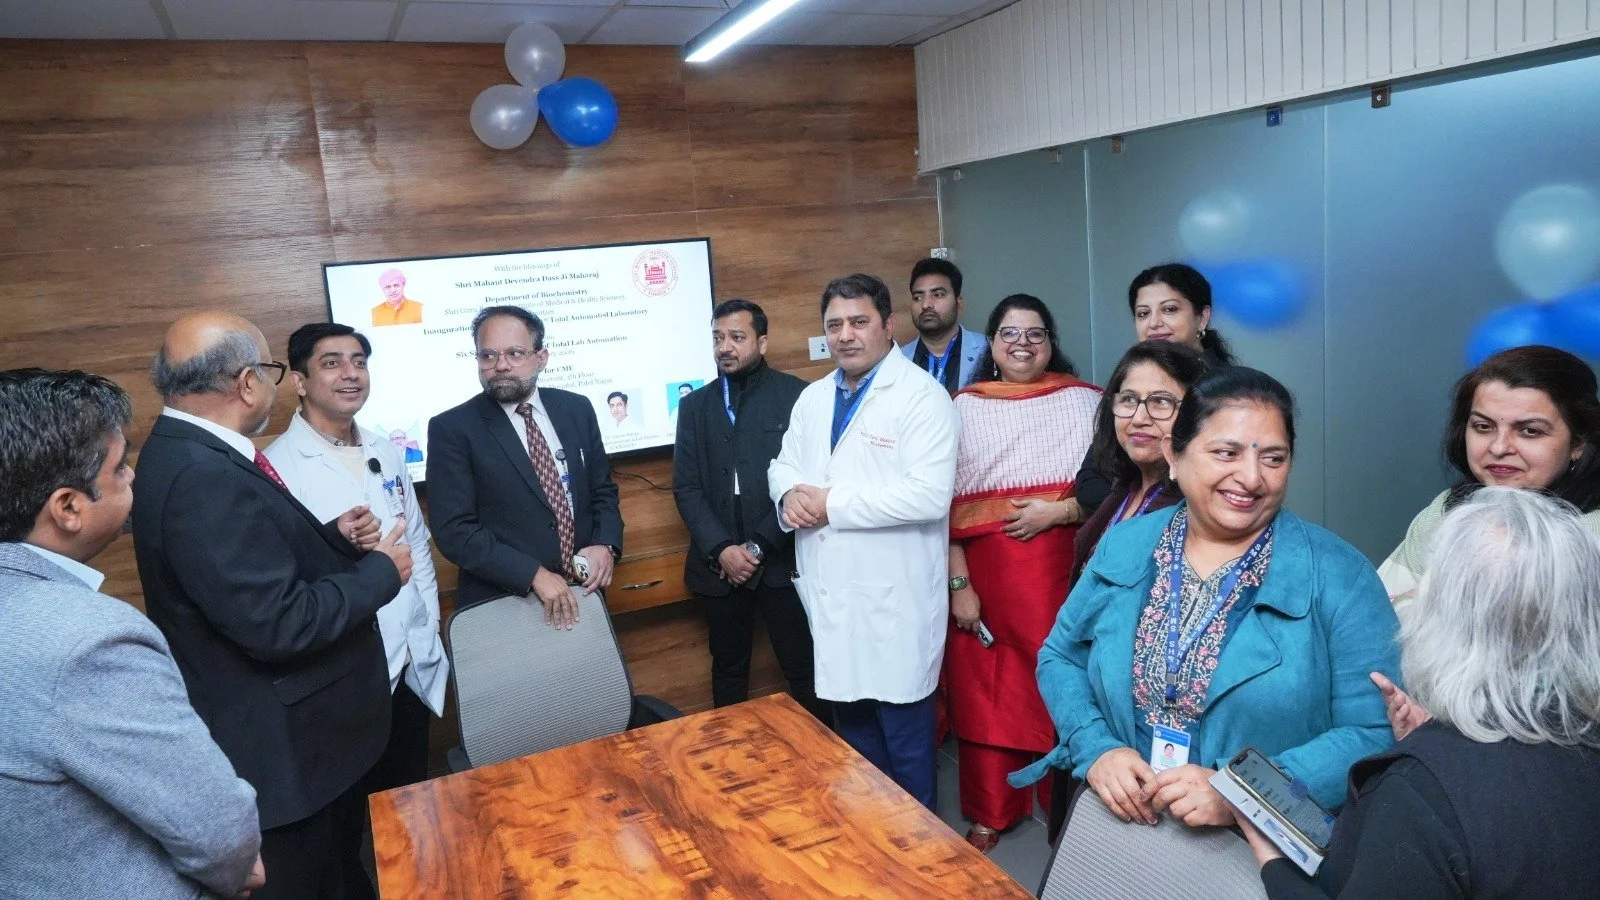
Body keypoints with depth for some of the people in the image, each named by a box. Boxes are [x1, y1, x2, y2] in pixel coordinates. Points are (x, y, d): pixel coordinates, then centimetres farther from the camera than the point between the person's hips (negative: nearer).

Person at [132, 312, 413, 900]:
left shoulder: (192, 454, 3)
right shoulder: (203, 477, -28)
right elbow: (277, 623, -29)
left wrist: (334, 538, 1)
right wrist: (381, 571, -17)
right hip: (279, 745, -10)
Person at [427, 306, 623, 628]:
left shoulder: (576, 409, 2)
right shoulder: (451, 429, -9)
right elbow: (453, 529, -14)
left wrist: (606, 544, -9)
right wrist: (533, 574, -22)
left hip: (582, 596, 4)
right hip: (501, 605, -4)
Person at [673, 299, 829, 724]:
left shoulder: (796, 395, -2)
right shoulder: (695, 405, 10)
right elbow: (686, 487, 4)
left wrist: (758, 546, -11)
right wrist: (721, 549, -9)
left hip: (782, 559, -3)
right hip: (718, 563, 4)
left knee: (804, 669, 3)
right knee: (728, 669, 14)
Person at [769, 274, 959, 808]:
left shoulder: (922, 396, -12)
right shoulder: (813, 398, 13)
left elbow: (930, 494, -22)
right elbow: (783, 464, 18)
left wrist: (832, 502, -18)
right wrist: (790, 493, -8)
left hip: (895, 598, -7)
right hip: (829, 591, 7)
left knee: (902, 721, 4)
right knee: (850, 716, 19)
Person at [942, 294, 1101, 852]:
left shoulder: (1084, 401, 3)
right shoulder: (965, 407, 4)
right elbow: (944, 504, 1)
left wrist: (1057, 511, -15)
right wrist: (958, 584, -6)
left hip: (1062, 575, -1)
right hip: (985, 579, 1)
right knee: (987, 692, 8)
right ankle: (990, 812, 26)